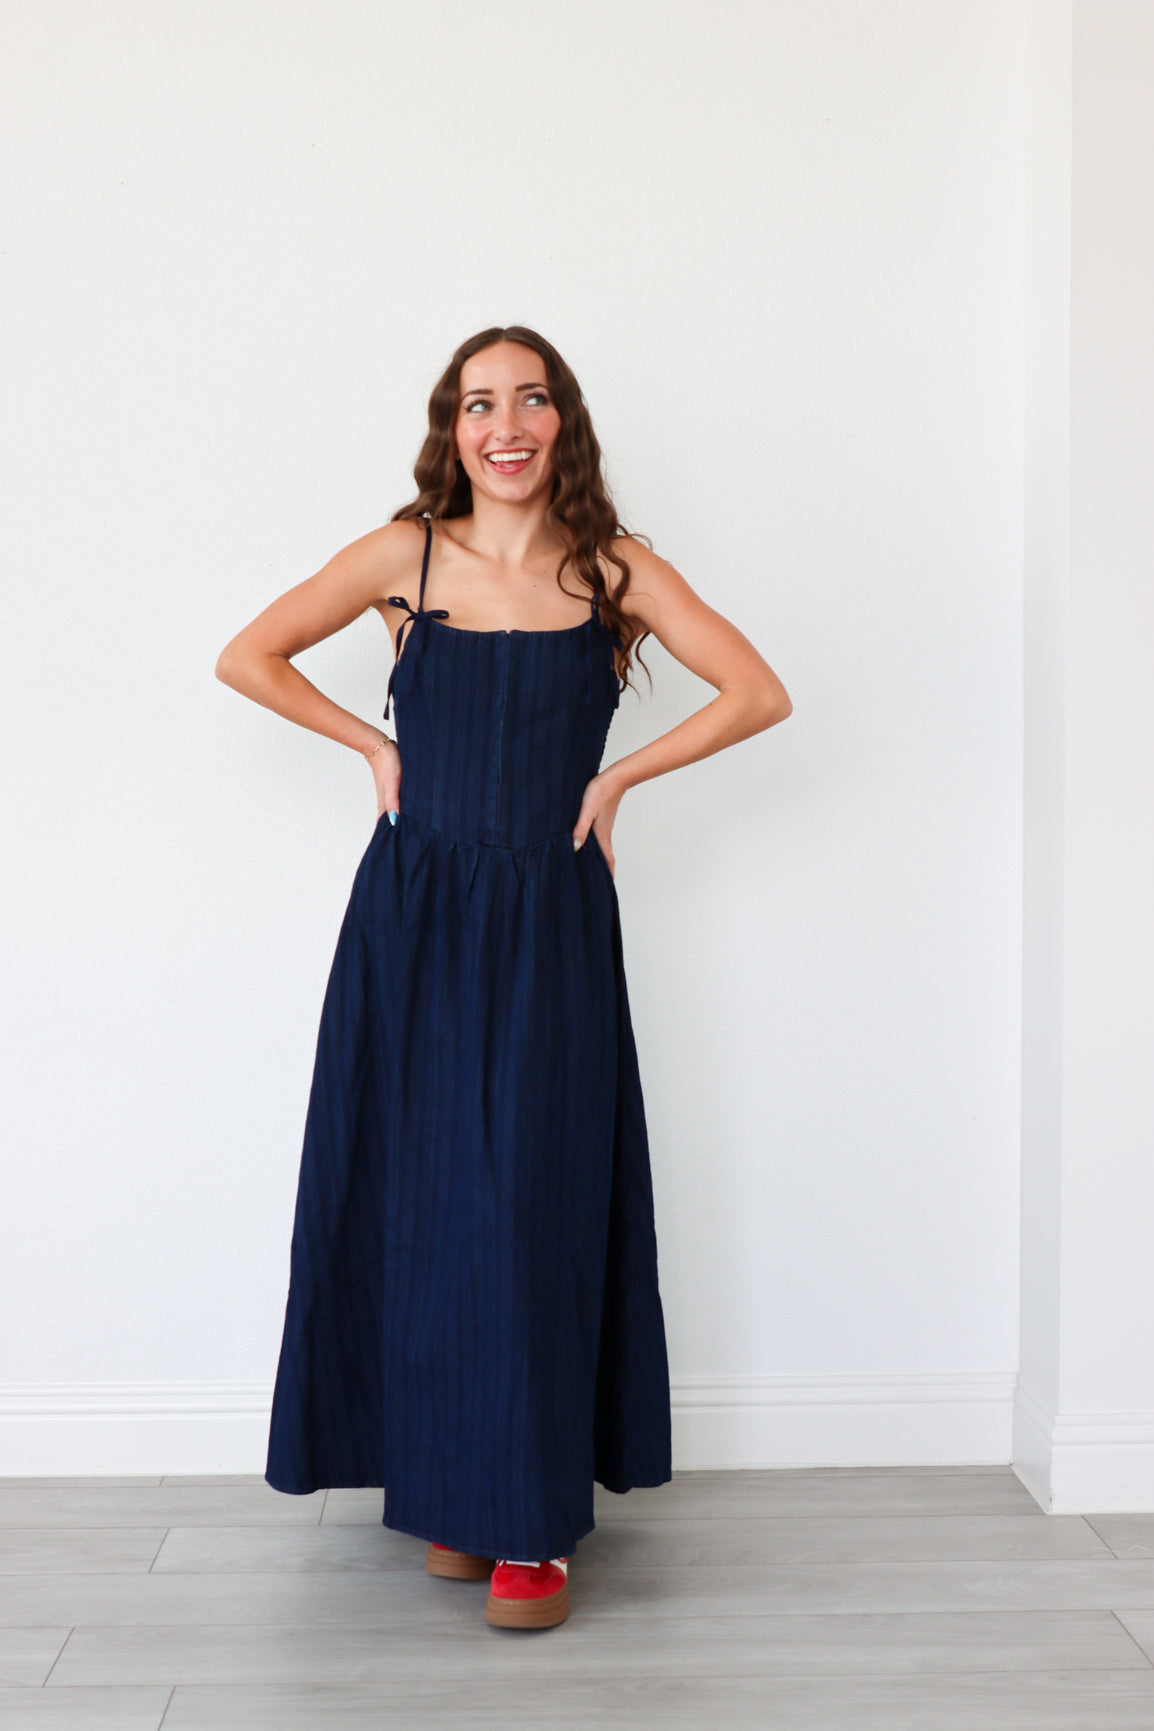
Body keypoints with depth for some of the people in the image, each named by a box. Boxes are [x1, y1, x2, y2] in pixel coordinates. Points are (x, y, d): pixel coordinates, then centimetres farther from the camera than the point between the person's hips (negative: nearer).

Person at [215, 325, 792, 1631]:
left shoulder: (615, 570, 3)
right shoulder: (407, 553, 3)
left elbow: (758, 694, 1)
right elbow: (247, 658, 9)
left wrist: (615, 777, -2)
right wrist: (375, 745, 3)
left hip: (549, 923, -1)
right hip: (414, 917, 1)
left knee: (534, 1201, -3)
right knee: (422, 1197, 4)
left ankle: (533, 1522, 7)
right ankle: (446, 1488, 20)